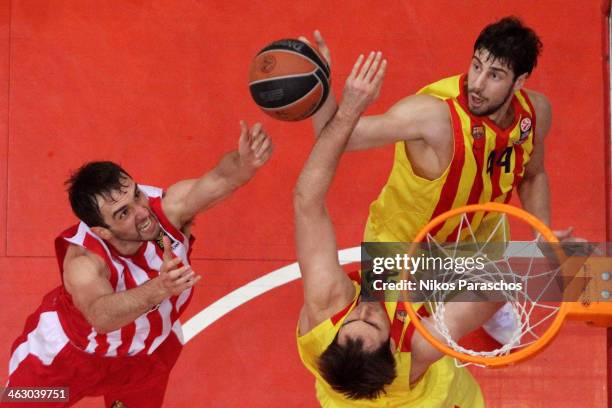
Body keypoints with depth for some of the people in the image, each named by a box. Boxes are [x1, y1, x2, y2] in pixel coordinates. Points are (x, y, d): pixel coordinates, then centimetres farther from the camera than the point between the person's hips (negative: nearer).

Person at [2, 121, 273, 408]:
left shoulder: (167, 207, -35)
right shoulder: (83, 260, -42)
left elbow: (220, 180, -52)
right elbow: (101, 316, -61)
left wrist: (244, 161, -74)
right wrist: (159, 289, -77)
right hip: (70, 350, -3)